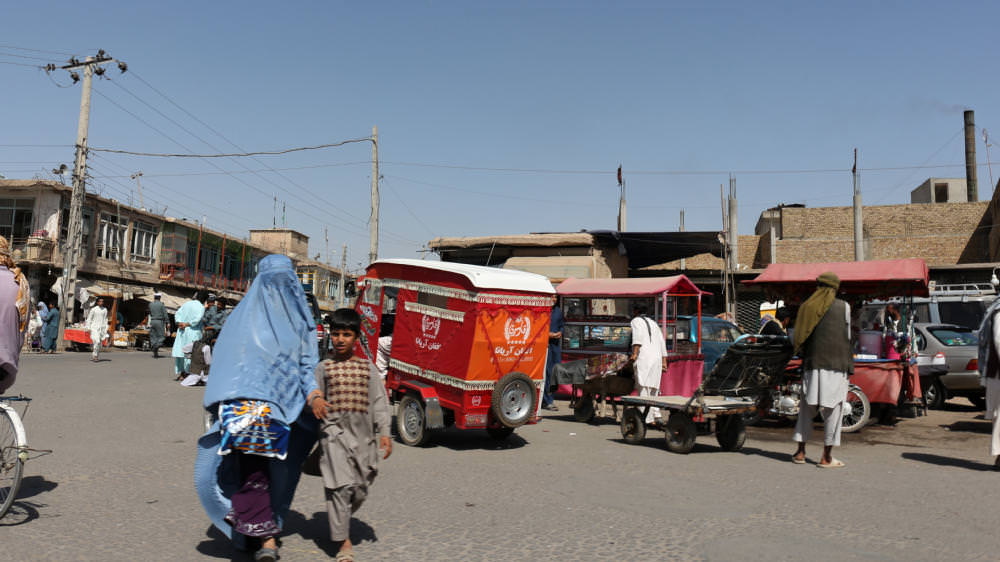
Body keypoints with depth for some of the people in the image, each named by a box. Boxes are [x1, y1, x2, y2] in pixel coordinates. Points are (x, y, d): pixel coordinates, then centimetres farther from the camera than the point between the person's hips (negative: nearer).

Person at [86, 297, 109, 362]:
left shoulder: (105, 310, 10)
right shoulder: (93, 309, -1)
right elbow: (89, 319, 3)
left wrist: (106, 329, 8)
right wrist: (88, 328, -3)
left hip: (102, 328, 4)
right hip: (94, 328, -4)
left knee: (100, 343, 5)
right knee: (97, 341, -17)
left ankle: (97, 356, 16)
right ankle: (95, 356, -7)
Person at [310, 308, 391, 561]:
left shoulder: (367, 368, 8)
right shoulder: (324, 367, 7)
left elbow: (378, 401, 6)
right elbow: (315, 395, 8)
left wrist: (384, 433, 1)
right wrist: (315, 400, -15)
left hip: (362, 432, 2)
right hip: (334, 430, -2)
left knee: (360, 488, 8)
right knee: (340, 485, -11)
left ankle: (338, 521, 35)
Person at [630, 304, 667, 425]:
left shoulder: (636, 321, 8)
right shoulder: (653, 323, 29)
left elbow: (638, 335, -12)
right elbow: (662, 342, 24)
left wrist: (634, 353, -19)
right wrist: (664, 361, 22)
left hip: (644, 357, -7)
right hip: (657, 358, 7)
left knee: (643, 388, -11)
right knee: (653, 388, 11)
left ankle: (647, 418, -17)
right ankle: (656, 416, 2)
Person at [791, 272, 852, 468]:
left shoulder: (807, 307, 8)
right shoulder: (843, 307, 0)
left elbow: (799, 339, 8)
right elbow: (847, 337, 3)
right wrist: (849, 365, 12)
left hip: (812, 364, 3)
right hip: (836, 364, -3)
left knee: (807, 407, 11)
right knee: (833, 408, 2)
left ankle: (800, 452, 13)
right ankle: (827, 456, 3)